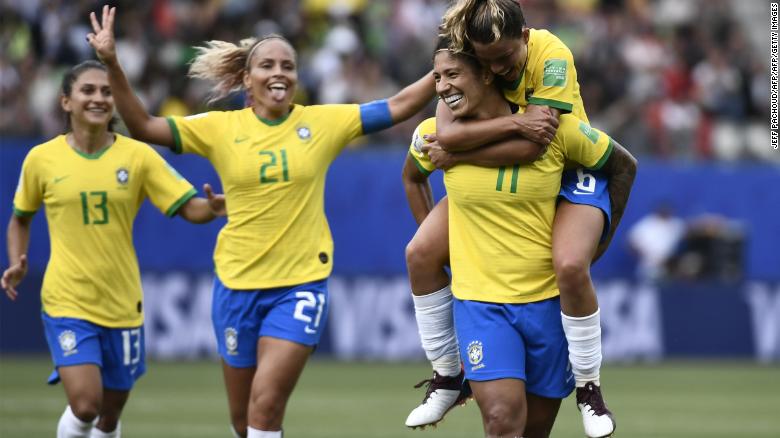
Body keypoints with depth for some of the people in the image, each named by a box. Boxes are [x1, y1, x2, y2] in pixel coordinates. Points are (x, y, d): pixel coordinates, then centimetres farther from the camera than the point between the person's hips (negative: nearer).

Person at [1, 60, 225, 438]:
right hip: (67, 303, -2)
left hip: (122, 304, 2)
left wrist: (213, 208, -27)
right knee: (84, 406, -18)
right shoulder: (42, 159, -2)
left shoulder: (137, 156, -3)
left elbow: (189, 207, -5)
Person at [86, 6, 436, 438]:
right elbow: (142, 126, -6)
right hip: (237, 282, 2)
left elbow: (400, 105, -3)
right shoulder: (221, 128, -2)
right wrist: (112, 64, -17)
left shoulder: (323, 122, -2)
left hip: (301, 283, -2)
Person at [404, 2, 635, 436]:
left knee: (571, 265, -33)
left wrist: (458, 155, -28)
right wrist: (515, 123, -41)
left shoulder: (552, 56, -30)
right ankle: (449, 376, 11)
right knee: (421, 254, -8)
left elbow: (532, 146, -36)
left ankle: (590, 388, -11)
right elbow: (447, 134, -32)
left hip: (567, 171, -5)